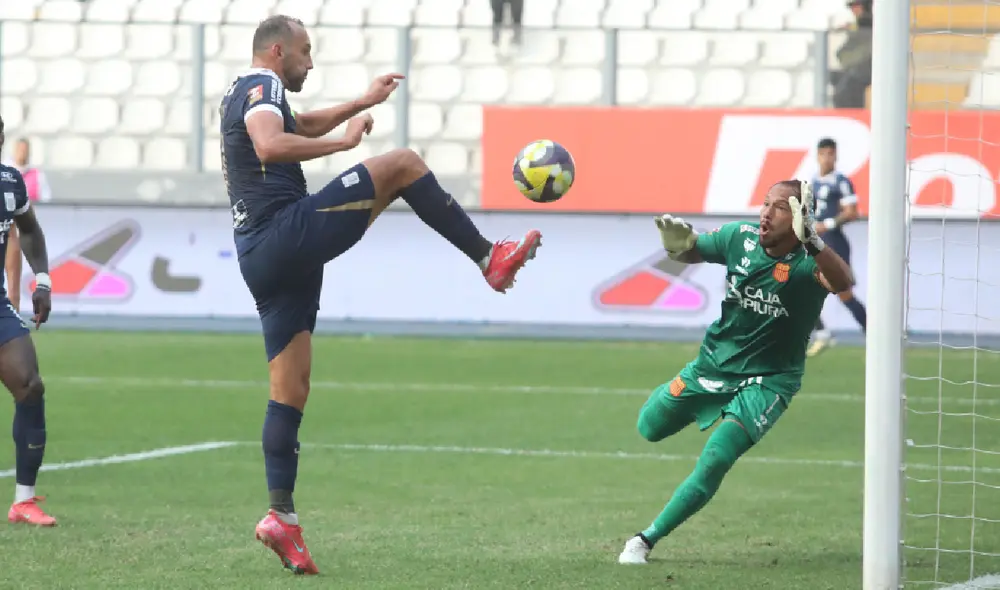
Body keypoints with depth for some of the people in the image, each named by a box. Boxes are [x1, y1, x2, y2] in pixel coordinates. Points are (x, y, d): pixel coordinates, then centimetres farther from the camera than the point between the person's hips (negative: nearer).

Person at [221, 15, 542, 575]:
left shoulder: (243, 96, 26)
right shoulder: (261, 87, -5)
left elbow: (302, 125, 45)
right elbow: (270, 146, -27)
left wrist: (363, 103, 42)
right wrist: (343, 141, -18)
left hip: (260, 260, 10)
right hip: (287, 231, -10)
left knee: (291, 389, 8)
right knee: (402, 163, -6)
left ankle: (282, 515, 3)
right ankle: (490, 258, -7)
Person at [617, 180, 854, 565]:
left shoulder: (806, 262, -25)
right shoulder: (741, 238, -11)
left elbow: (842, 283, -47)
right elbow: (692, 253, 6)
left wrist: (811, 241, -65)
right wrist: (678, 243, -19)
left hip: (767, 381, -5)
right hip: (715, 362, 5)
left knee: (715, 461, -19)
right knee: (650, 429, 16)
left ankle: (647, 540, -6)